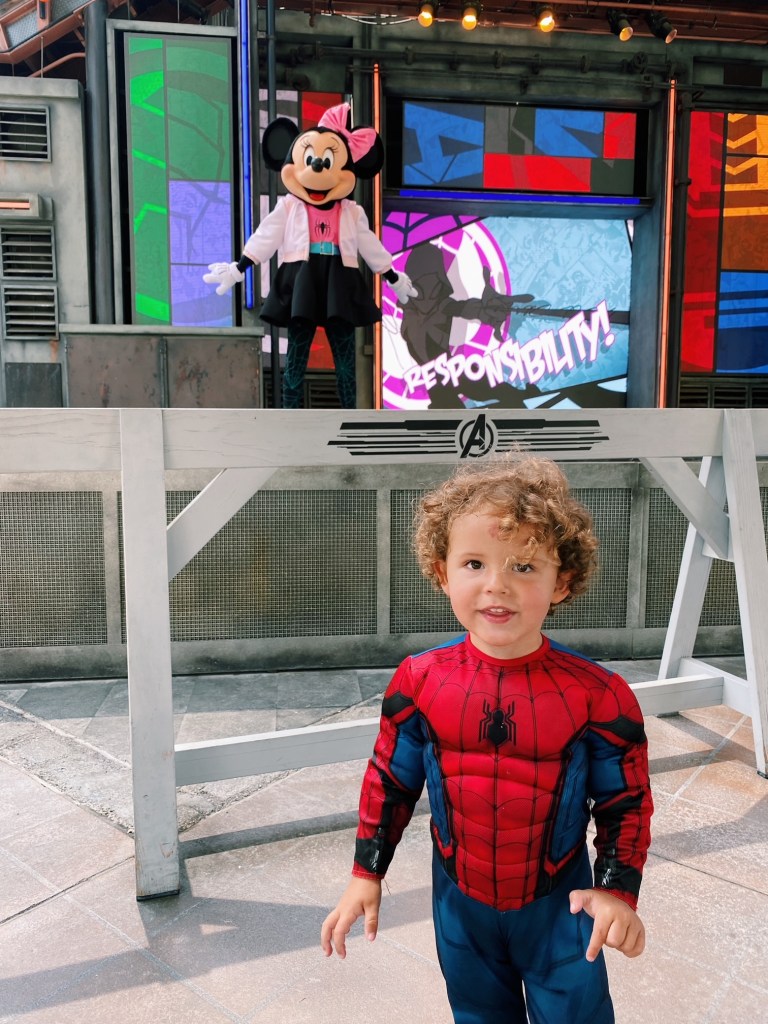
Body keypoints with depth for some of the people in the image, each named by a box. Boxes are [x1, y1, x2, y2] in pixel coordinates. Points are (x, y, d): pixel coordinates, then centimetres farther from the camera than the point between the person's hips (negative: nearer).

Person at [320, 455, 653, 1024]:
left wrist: (617, 889, -13)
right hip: (460, 900, 2)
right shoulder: (420, 681, -16)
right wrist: (366, 875, 0)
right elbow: (390, 781, -3)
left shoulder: (596, 694, -21)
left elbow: (626, 801, -7)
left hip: (558, 901, -2)